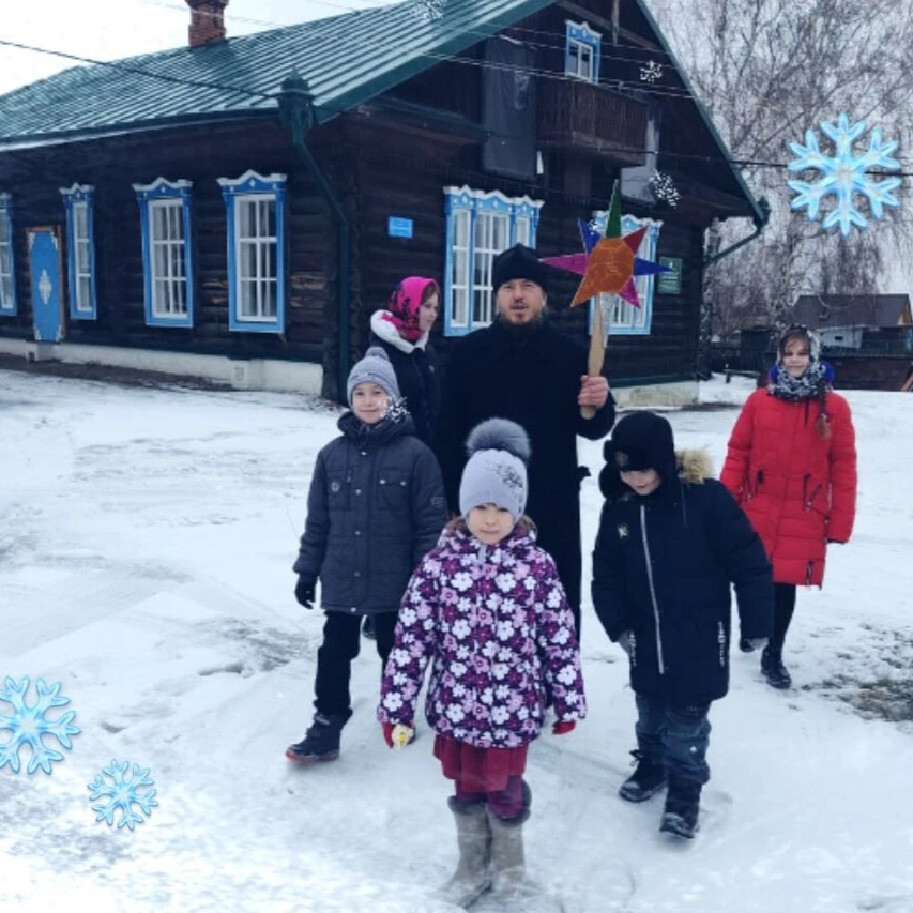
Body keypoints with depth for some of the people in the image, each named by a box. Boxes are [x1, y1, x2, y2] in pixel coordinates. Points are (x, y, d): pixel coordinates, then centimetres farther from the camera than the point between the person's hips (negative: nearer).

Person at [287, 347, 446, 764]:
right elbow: (317, 519, 6)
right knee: (334, 652, 8)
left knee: (395, 651, 15)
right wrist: (307, 570, 6)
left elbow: (430, 522, -9)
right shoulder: (332, 454, 0)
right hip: (341, 578, 3)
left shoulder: (415, 454, -10)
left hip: (394, 580, -2)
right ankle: (326, 729, 19)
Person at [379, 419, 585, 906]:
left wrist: (568, 701, 2)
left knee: (506, 789, 16)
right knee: (466, 789, 19)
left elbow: (560, 638, -2)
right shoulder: (440, 563, -8)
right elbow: (410, 636, -6)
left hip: (513, 706, -1)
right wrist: (395, 702, -5)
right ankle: (472, 864, 43)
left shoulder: (537, 565, -9)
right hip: (457, 705, 1)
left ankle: (508, 861, 43)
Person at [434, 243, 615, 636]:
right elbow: (448, 434, -1)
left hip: (554, 508, 1)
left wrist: (598, 406, -21)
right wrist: (451, 504, -7)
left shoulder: (571, 354, 1)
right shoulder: (467, 353, 0)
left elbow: (593, 429, 3)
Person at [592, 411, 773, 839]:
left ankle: (685, 787, 23)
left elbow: (749, 563, -13)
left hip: (700, 635, -4)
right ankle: (652, 763, 43)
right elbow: (606, 573, 4)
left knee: (686, 716, 4)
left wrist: (756, 624, -9)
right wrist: (617, 623, -1)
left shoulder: (706, 497, -19)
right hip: (646, 634, 4)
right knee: (650, 709, 20)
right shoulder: (618, 506, -5)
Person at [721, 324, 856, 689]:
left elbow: (843, 468, -1)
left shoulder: (834, 407, -3)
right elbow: (737, 455, 2)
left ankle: (773, 656, 24)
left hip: (803, 520, 0)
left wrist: (840, 522, -2)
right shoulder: (758, 402, -1)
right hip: (756, 514, 1)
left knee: (785, 585, 5)